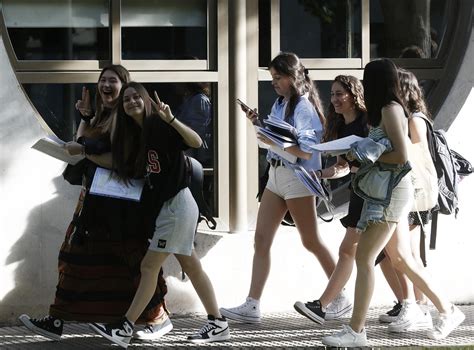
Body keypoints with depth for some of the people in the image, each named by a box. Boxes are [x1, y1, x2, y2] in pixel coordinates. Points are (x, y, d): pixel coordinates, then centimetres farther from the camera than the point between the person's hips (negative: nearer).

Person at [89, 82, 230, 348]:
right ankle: (218, 325, 15)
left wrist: (170, 119, -38)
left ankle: (126, 329, -9)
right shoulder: (134, 135, 12)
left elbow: (196, 142, -25)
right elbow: (132, 173, 17)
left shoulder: (159, 126, -13)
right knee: (192, 266, 11)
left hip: (177, 204, -9)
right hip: (164, 206, 9)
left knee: (149, 266, -9)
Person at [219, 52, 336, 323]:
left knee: (311, 241, 3)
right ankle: (252, 306, -3)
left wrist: (273, 141, -26)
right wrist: (259, 124, 5)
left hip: (297, 177, -8)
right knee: (261, 240, 0)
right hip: (276, 175, 8)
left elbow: (305, 151, -19)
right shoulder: (280, 104, 12)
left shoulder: (303, 107, -14)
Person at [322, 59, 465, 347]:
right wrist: (361, 154, 7)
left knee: (364, 258, -10)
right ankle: (447, 310, 22)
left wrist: (365, 156, -12)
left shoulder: (390, 108, -12)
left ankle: (355, 331, -11)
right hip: (388, 190, 10)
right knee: (402, 258, 14)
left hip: (390, 190, -10)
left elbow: (402, 155, -20)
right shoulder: (392, 108, 16)